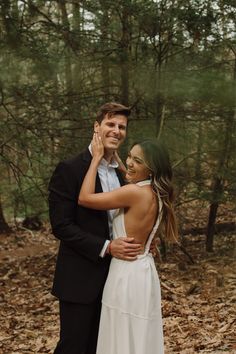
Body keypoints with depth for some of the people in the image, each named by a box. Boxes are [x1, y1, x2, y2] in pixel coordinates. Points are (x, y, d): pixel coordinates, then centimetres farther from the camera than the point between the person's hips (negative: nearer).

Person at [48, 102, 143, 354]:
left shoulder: (120, 173, 10)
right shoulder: (69, 170, -13)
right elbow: (61, 226, -17)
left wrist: (138, 240, -2)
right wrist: (106, 247, -22)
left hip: (111, 277, 7)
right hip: (80, 279, -7)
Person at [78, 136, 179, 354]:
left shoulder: (135, 192, -23)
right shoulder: (156, 193, 4)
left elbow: (85, 198, -22)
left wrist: (97, 158, -14)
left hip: (128, 274, -9)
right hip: (143, 271, 9)